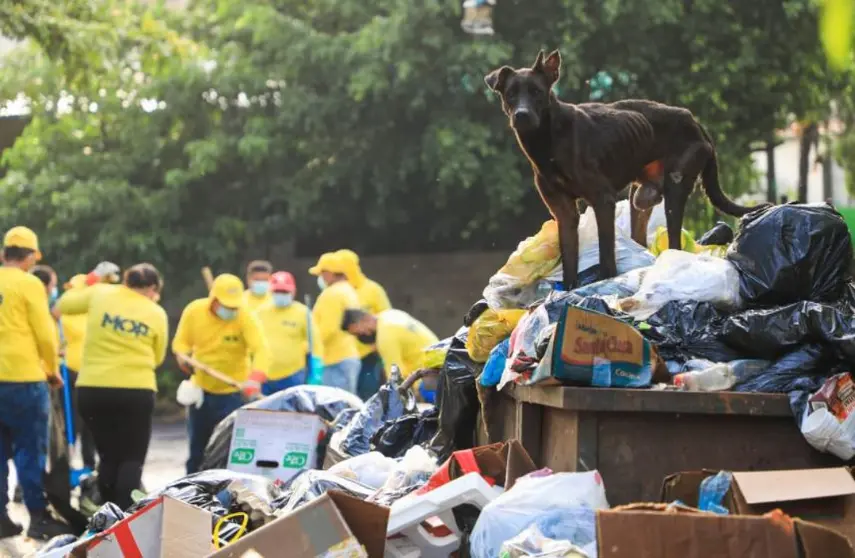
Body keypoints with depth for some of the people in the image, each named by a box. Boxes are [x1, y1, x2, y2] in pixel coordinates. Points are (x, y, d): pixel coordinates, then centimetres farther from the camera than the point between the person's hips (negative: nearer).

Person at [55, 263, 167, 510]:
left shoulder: (100, 294, 4)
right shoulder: (156, 313, 3)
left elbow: (63, 305, 18)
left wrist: (83, 287, 33)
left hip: (93, 389, 2)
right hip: (137, 391, -2)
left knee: (109, 457, 15)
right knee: (132, 460, 3)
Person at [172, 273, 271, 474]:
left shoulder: (246, 317, -17)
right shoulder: (194, 311, -8)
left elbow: (262, 350, -28)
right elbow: (181, 342, 6)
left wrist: (255, 378, -45)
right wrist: (184, 357, -18)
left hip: (233, 392, -3)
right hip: (201, 388, 3)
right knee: (197, 446, 13)